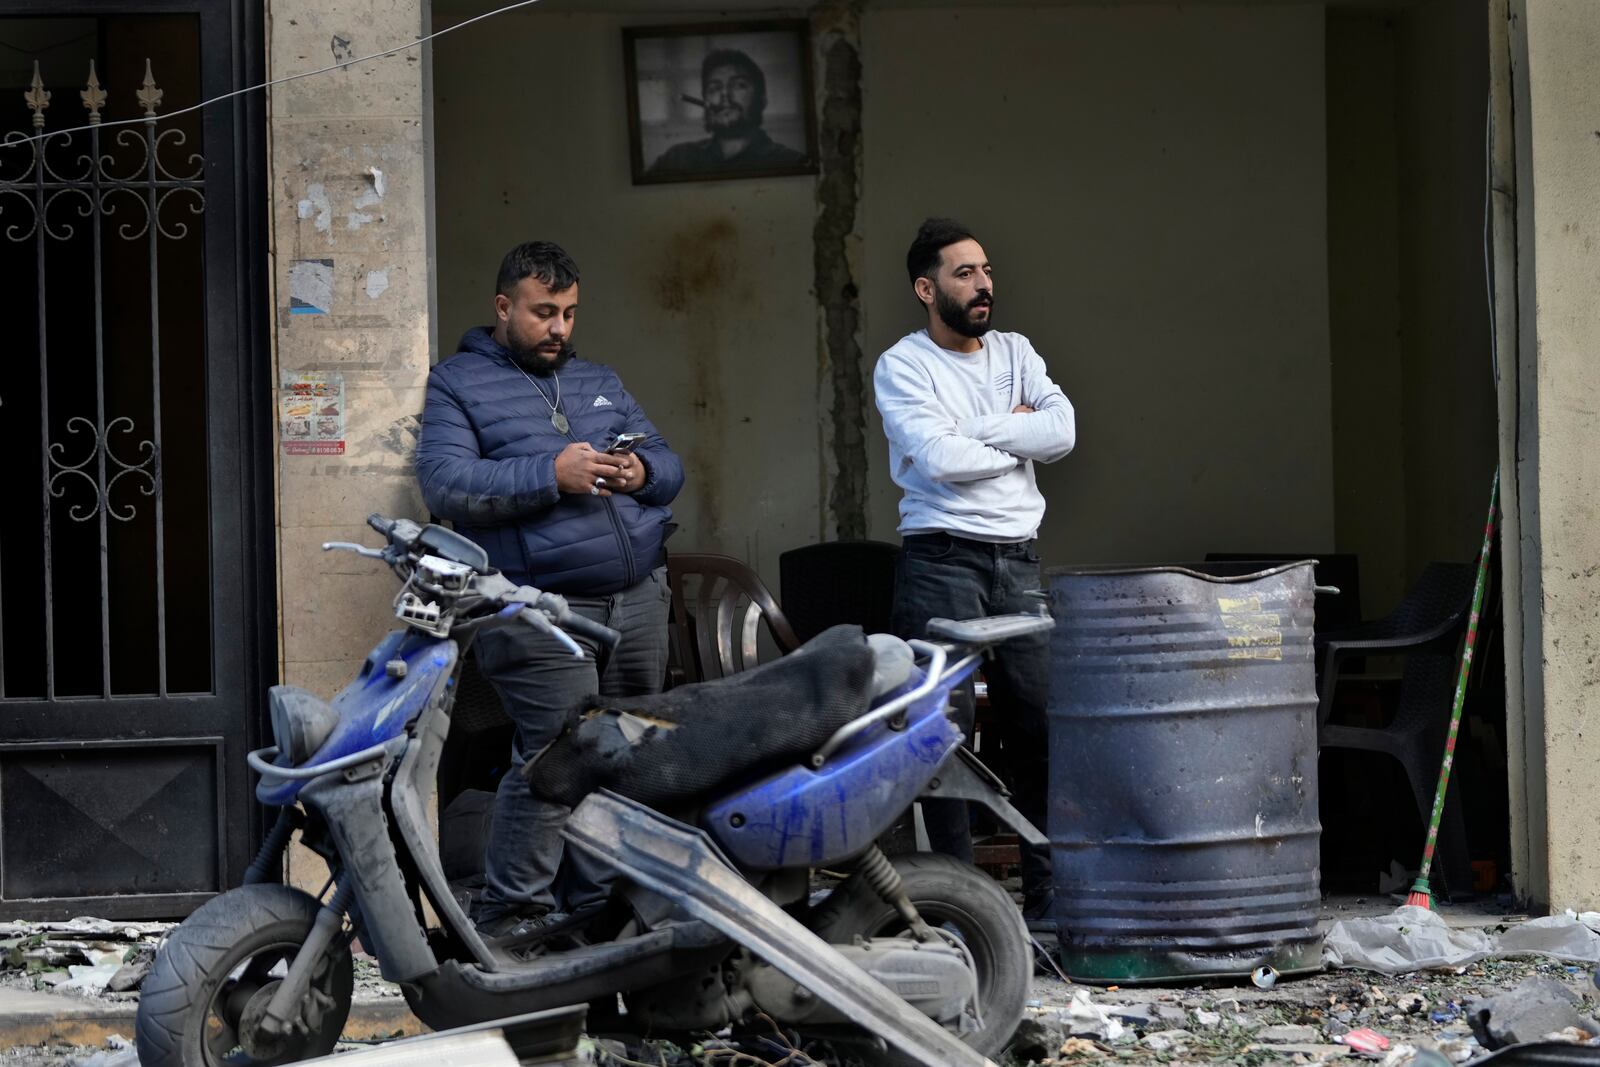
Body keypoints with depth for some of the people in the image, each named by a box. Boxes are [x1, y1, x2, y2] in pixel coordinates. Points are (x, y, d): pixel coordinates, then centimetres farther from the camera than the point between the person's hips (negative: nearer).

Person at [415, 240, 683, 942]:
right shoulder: (458, 384, 6)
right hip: (543, 612, -6)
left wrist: (642, 472, -2)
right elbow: (445, 485, -9)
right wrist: (551, 475, -17)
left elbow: (669, 466, 23)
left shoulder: (600, 383, 25)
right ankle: (512, 911, -7)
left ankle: (601, 902, 15)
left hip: (638, 597, 6)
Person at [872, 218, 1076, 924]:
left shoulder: (1015, 354, 15)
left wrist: (971, 435, -8)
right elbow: (942, 461, -16)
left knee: (1042, 727, 2)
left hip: (1018, 561, 5)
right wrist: (1016, 437, -1)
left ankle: (1048, 894, 8)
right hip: (942, 562, -5)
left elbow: (1061, 431, -2)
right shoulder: (903, 367, -1)